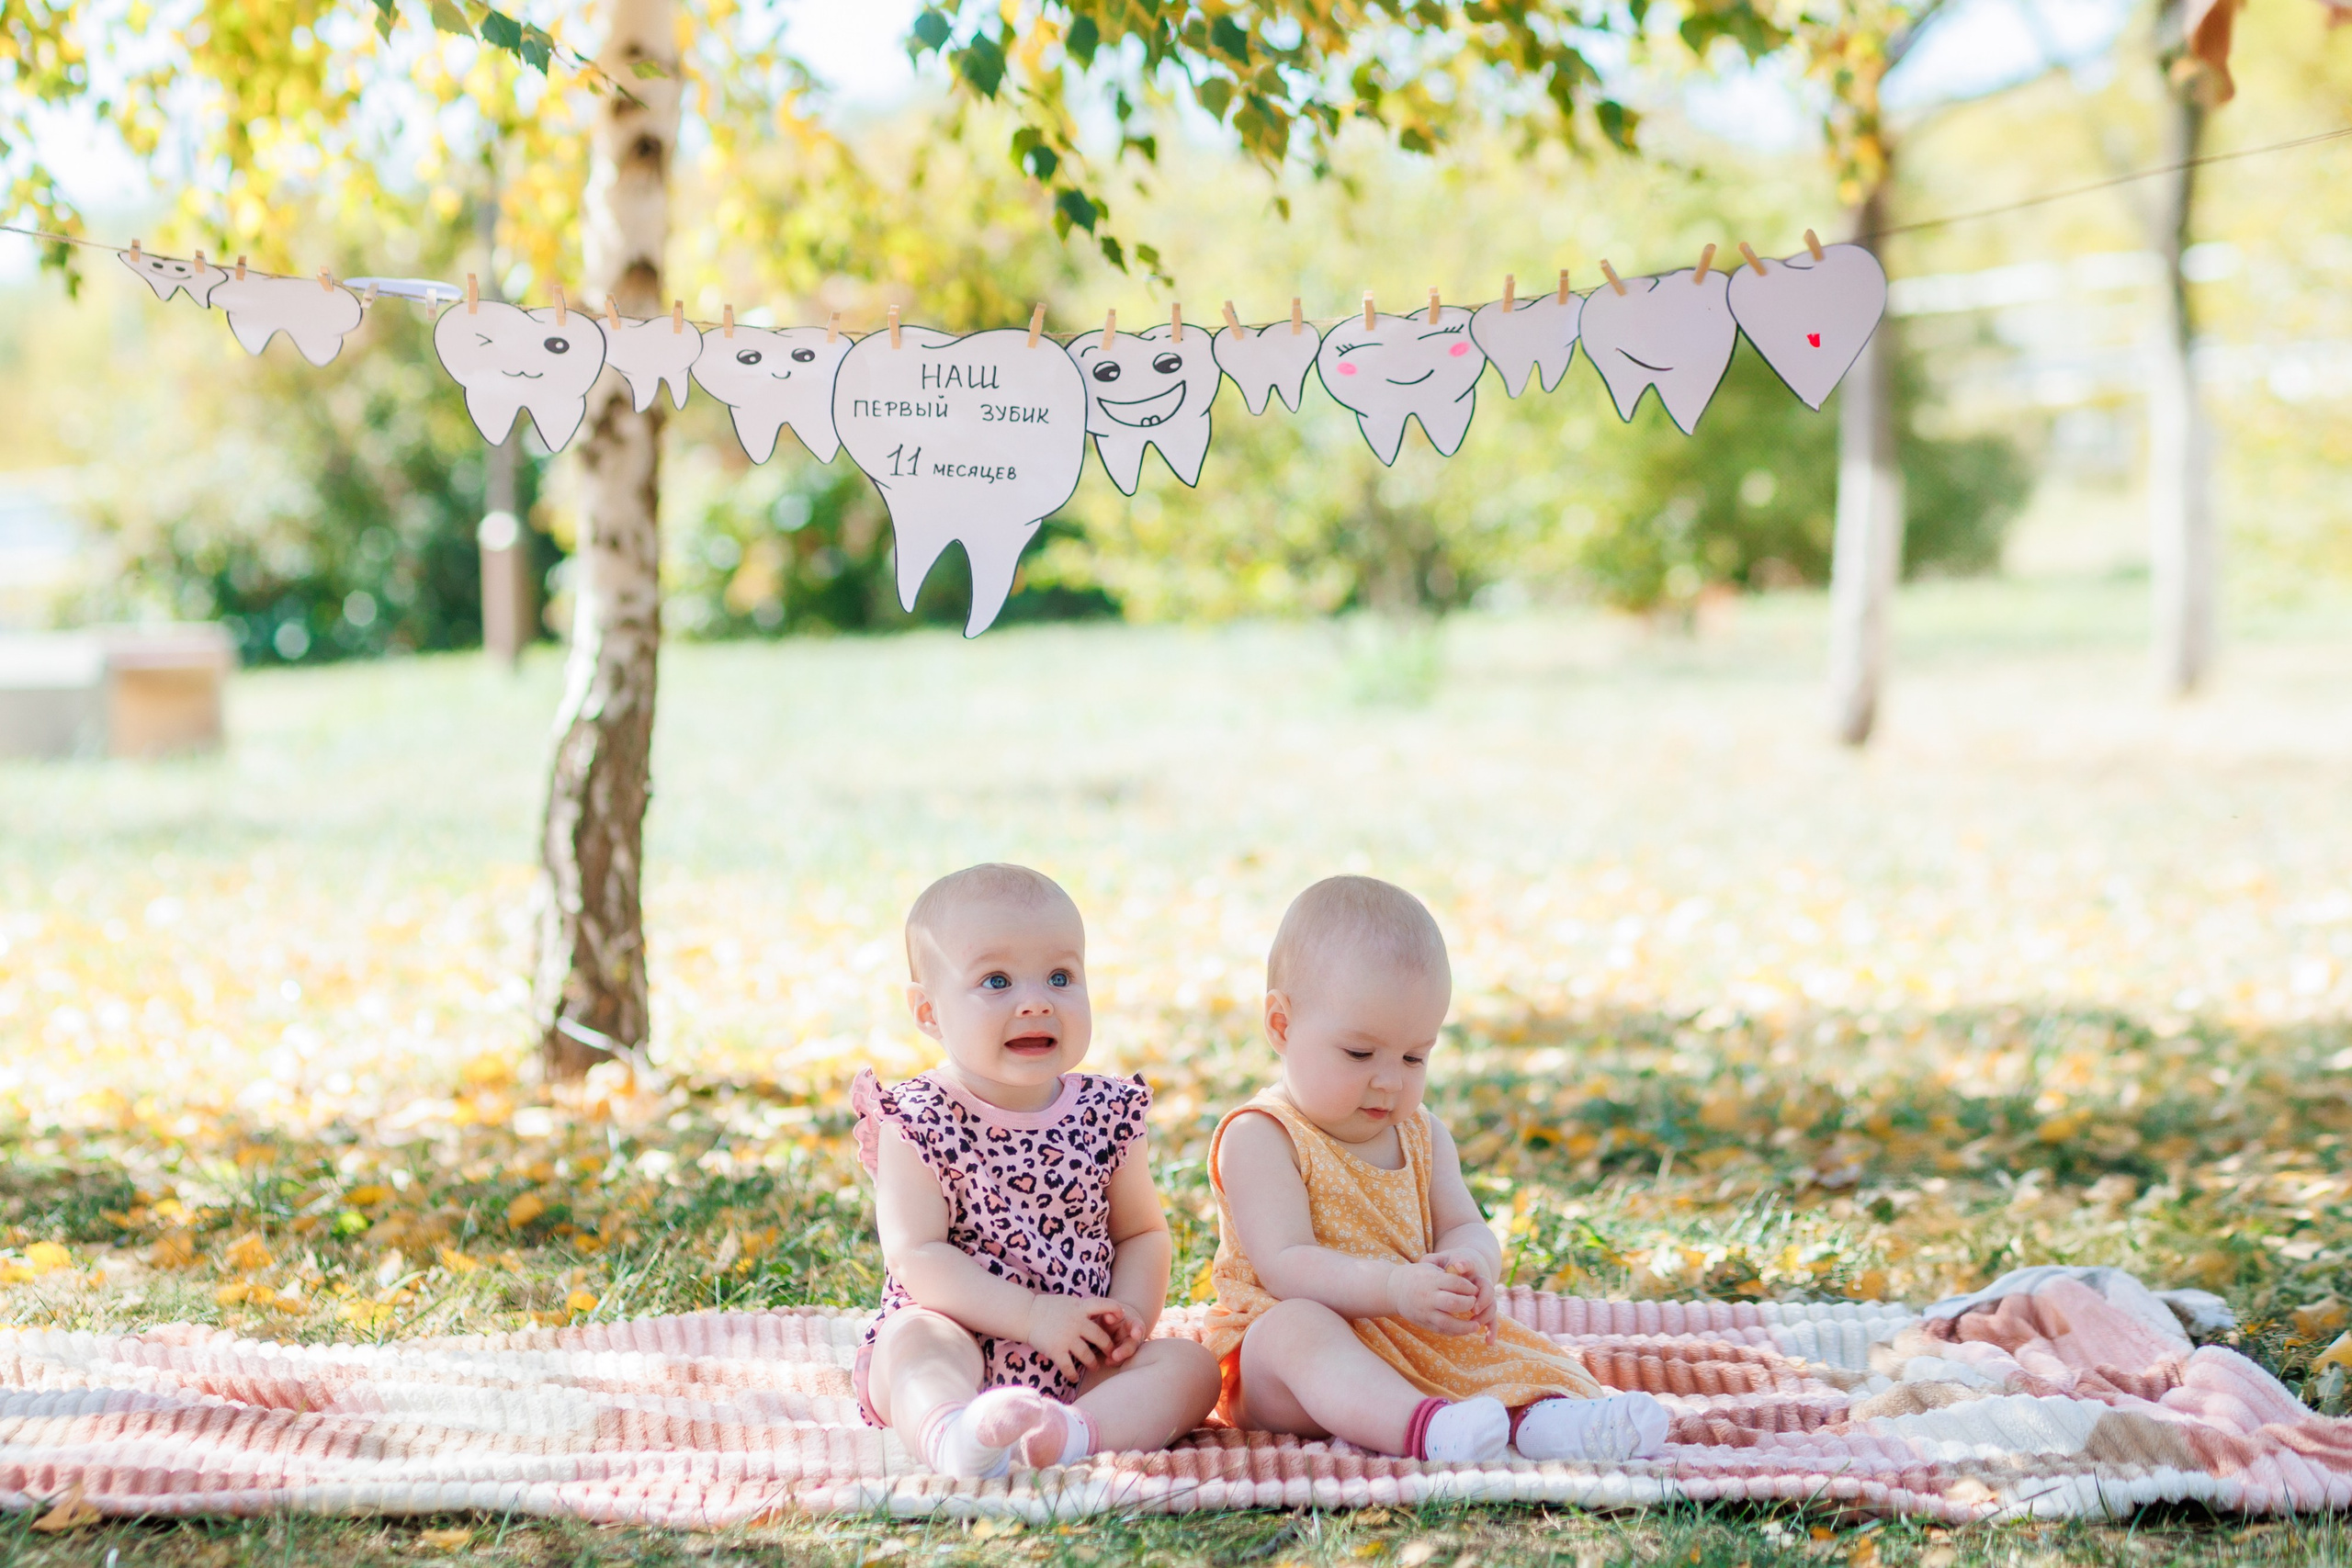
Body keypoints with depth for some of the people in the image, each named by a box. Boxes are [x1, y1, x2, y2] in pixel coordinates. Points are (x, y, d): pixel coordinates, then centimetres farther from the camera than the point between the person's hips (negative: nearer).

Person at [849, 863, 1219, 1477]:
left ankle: (1069, 1432, -44)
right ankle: (952, 1436, -64)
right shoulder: (920, 1122, -7)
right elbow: (916, 1255, -15)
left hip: (1080, 1365, 4)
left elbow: (1143, 1232, 13)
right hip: (959, 1346, -4)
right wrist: (1032, 1314, -23)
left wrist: (1132, 1311, -9)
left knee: (1190, 1366, -16)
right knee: (914, 1335, -33)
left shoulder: (1107, 1114, 5)